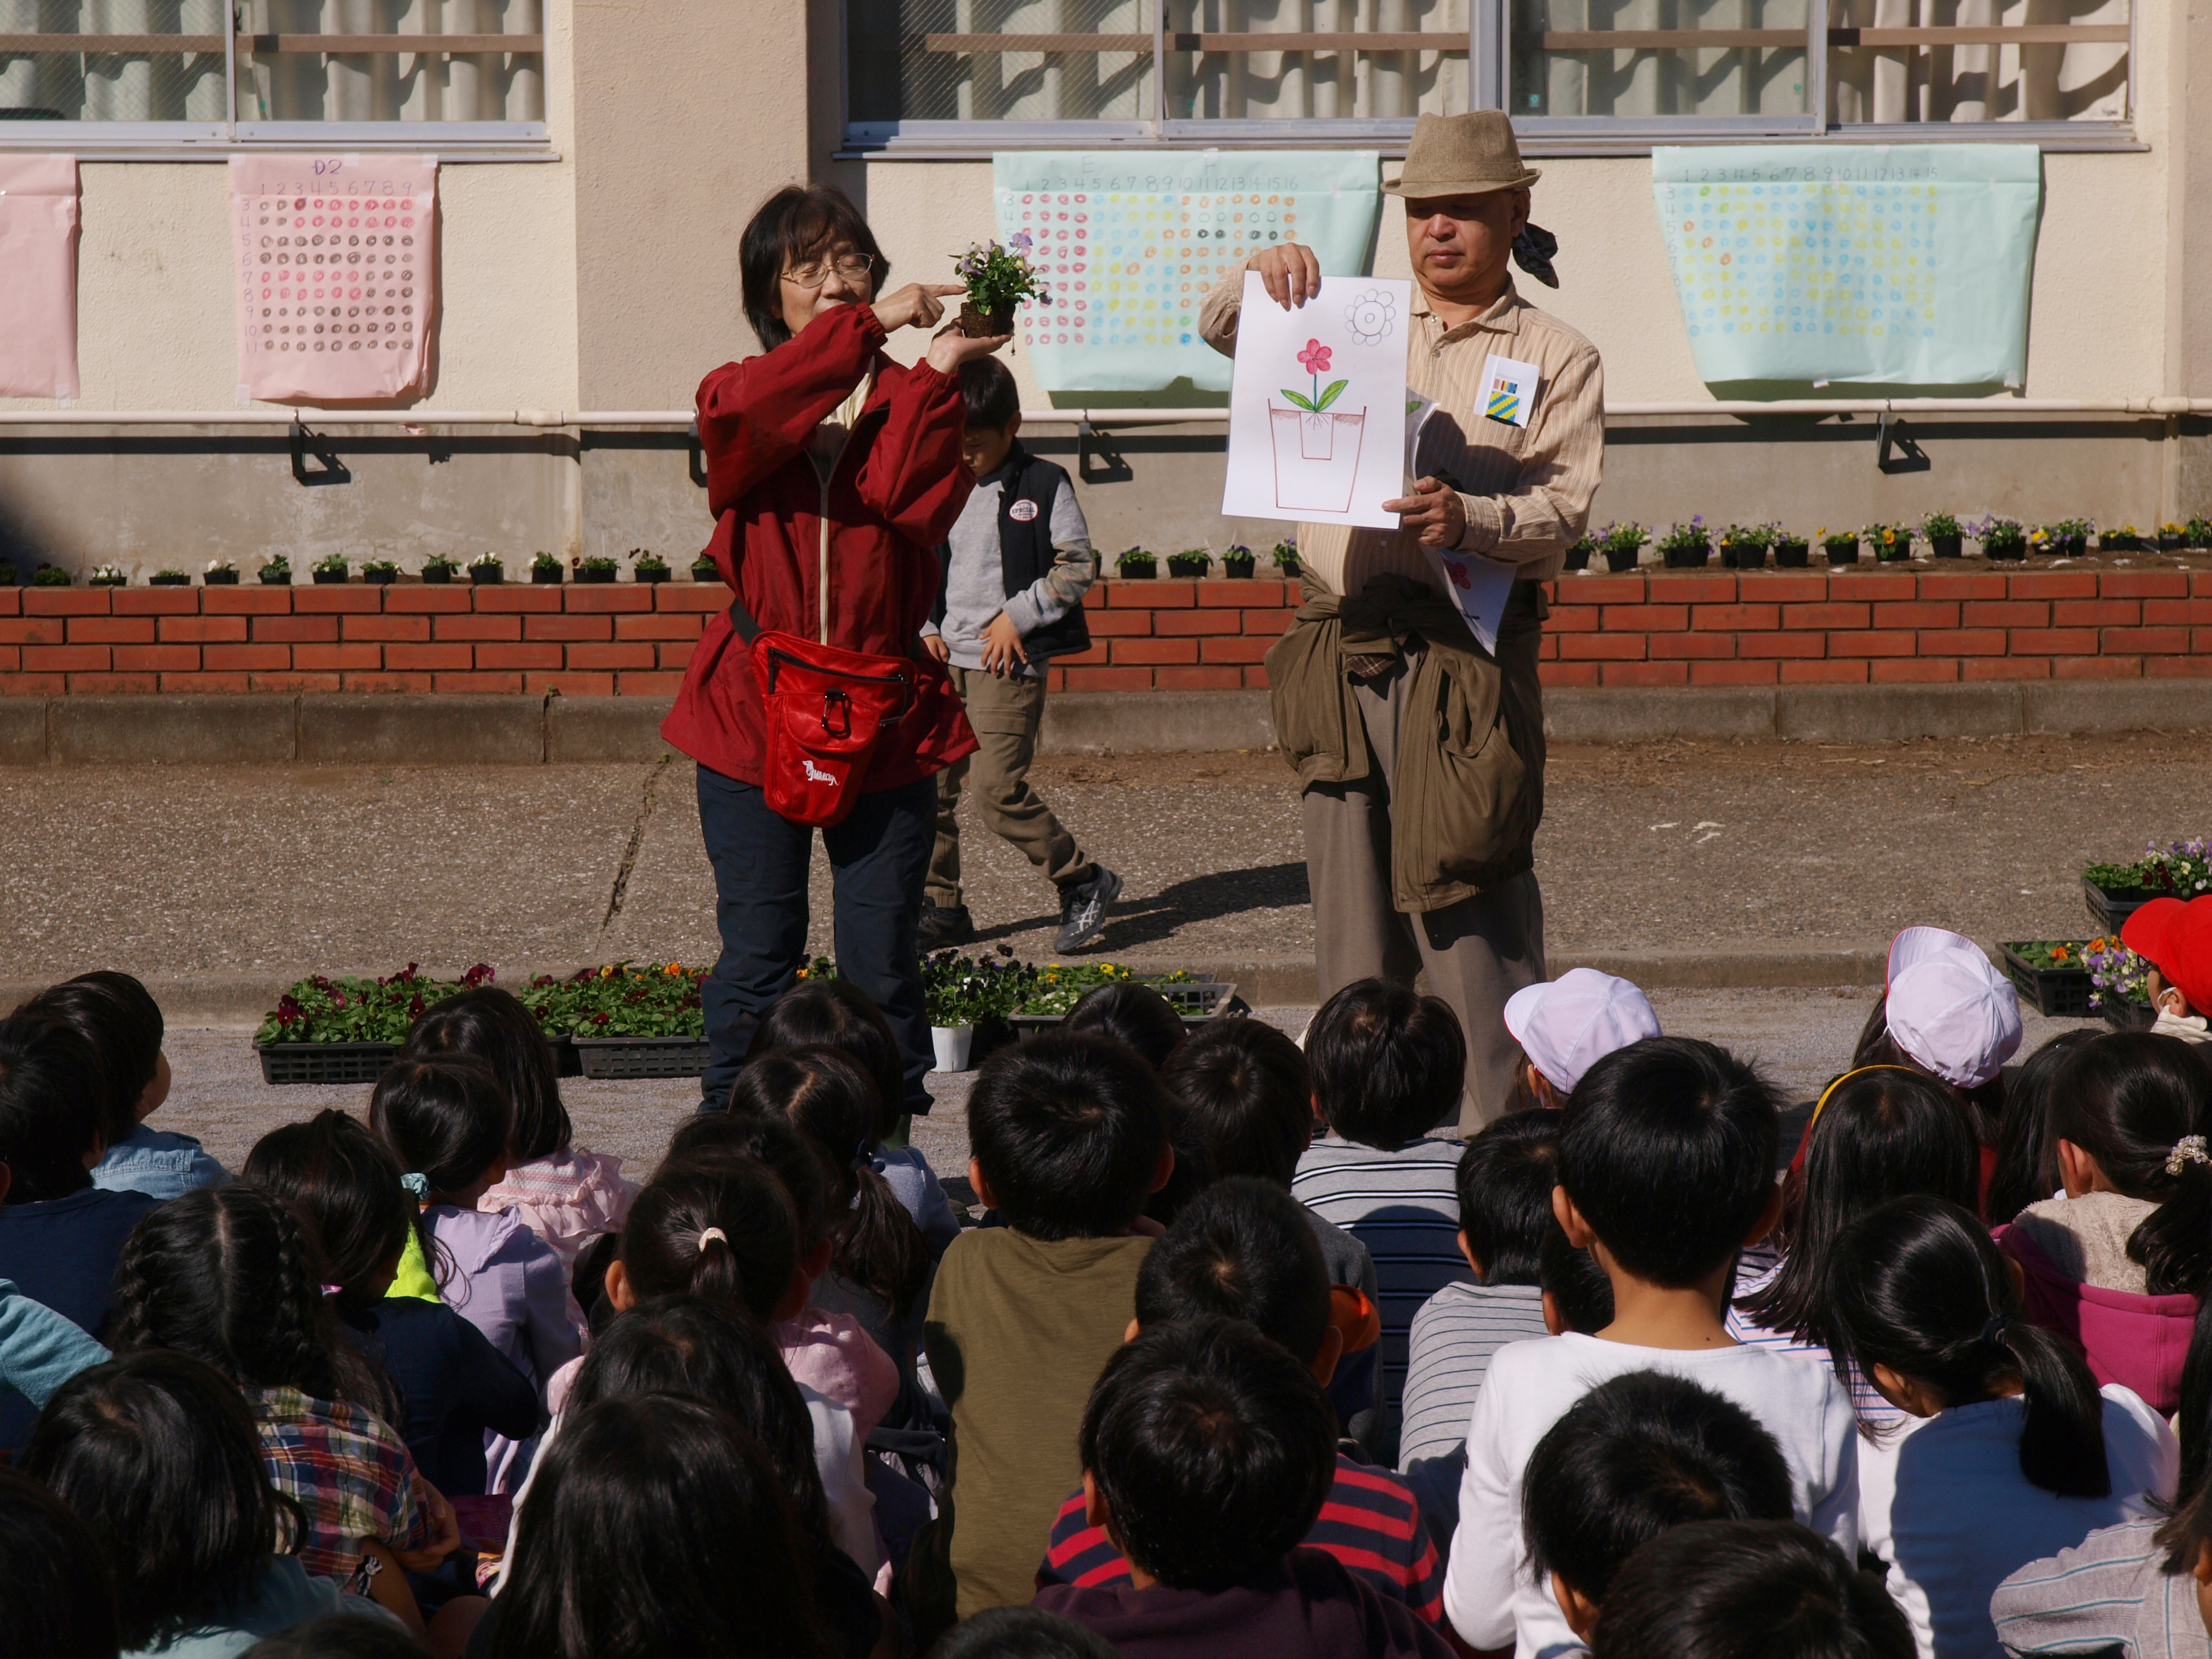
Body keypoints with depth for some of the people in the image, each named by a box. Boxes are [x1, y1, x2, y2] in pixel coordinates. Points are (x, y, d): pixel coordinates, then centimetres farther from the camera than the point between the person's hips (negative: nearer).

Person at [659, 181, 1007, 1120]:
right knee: (757, 955, 1)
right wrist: (870, 325, -24)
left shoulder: (909, 401, 8)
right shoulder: (743, 390, 7)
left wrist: (935, 375, -18)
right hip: (755, 711, 0)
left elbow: (905, 500, -14)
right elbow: (744, 410, -22)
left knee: (882, 959, 2)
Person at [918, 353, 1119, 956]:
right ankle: (940, 907, 16)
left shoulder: (1044, 487, -3)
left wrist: (1017, 616, -10)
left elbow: (1078, 566, -4)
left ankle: (1083, 881, 2)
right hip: (944, 661, 6)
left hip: (1008, 663, -6)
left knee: (996, 788, -14)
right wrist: (924, 628, 4)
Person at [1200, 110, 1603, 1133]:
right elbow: (1220, 333, 15)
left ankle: (1506, 1122, -6)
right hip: (1344, 647, 3)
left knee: (1471, 894, -9)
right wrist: (1262, 276, -6)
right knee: (1349, 896, 5)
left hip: (1470, 652, -3)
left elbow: (1566, 506, -2)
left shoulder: (1558, 358, 9)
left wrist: (1470, 520, -21)